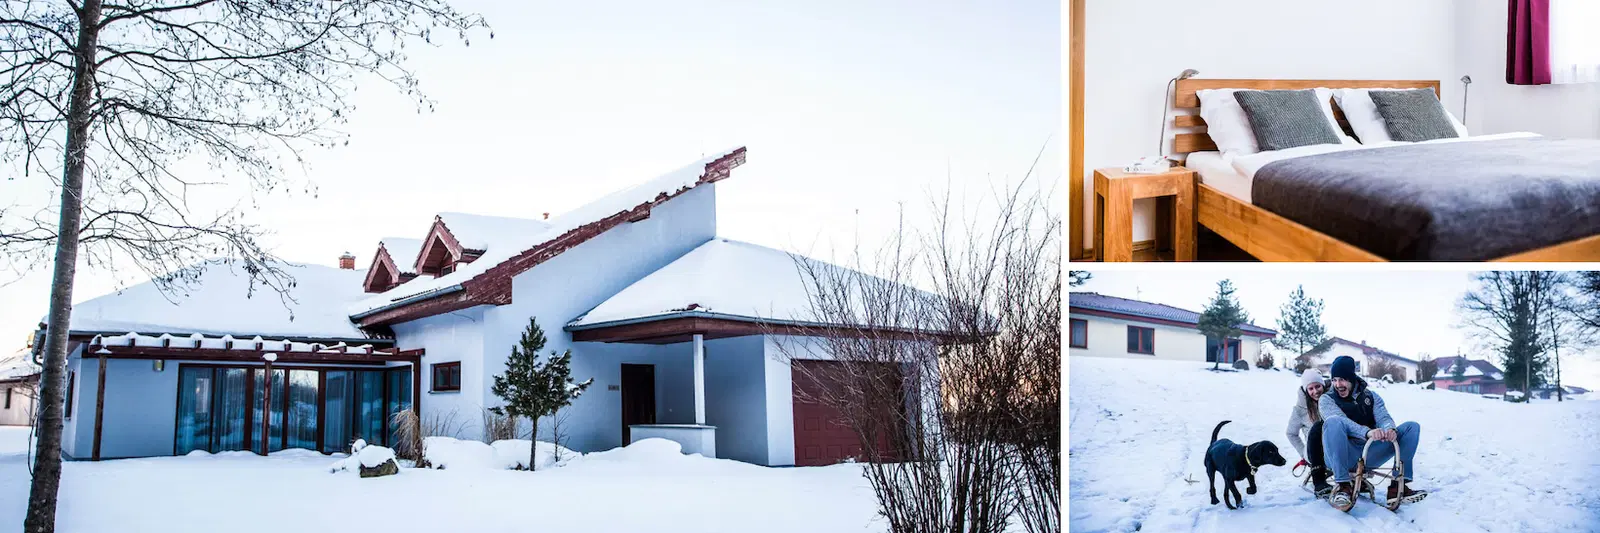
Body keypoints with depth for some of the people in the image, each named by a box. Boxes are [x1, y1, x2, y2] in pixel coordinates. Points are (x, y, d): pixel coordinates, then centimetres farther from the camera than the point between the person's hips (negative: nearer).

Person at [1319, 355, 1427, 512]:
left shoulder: (1371, 396, 17)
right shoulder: (1327, 399, 4)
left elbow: (1383, 417, -2)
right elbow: (1341, 421, -17)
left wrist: (1390, 429, -27)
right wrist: (1367, 432, -36)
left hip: (1369, 455, 4)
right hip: (1341, 456, -4)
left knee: (1412, 427, -6)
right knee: (1333, 422, -35)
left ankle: (1398, 486, -16)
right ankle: (1343, 486, -37)